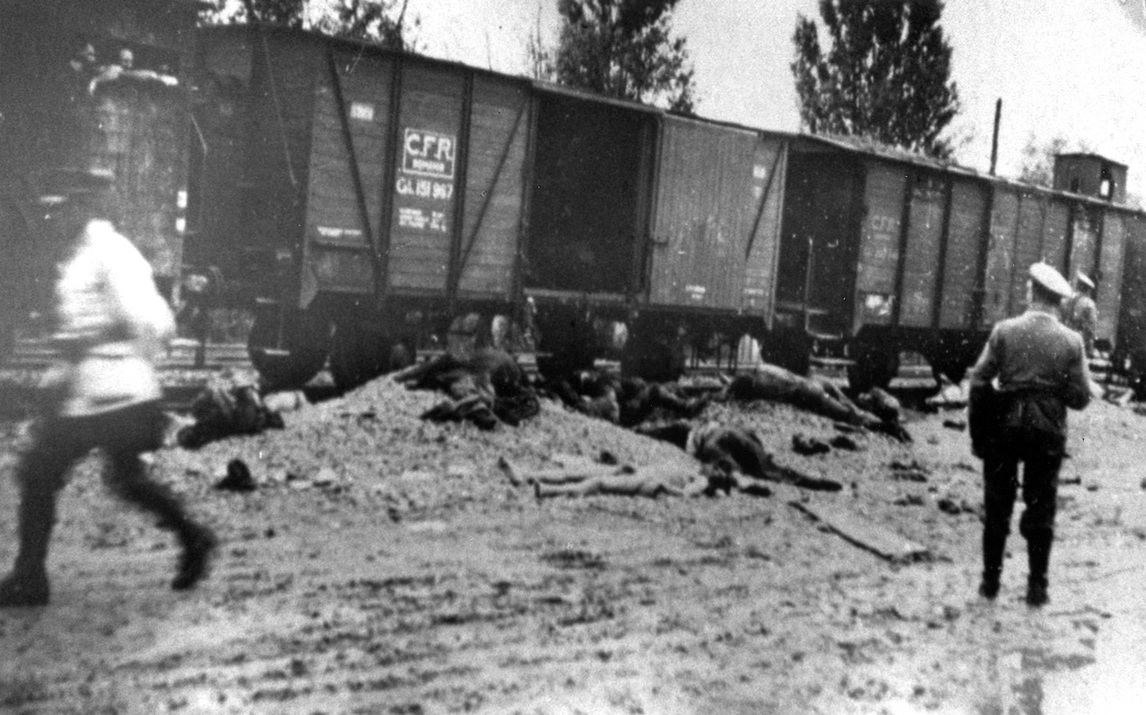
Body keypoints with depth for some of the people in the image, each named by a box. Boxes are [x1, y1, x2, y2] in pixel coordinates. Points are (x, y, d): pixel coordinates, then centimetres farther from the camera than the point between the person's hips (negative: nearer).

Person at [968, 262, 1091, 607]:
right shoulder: (1071, 341, -4)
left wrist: (979, 433, 1)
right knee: (1041, 510, 10)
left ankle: (991, 581, 18)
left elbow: (979, 382, -8)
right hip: (1048, 431, 0)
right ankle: (1037, 587, 12)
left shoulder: (1004, 331, -6)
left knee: (998, 507, 12)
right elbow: (1080, 397, -4)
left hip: (1004, 425, 0)